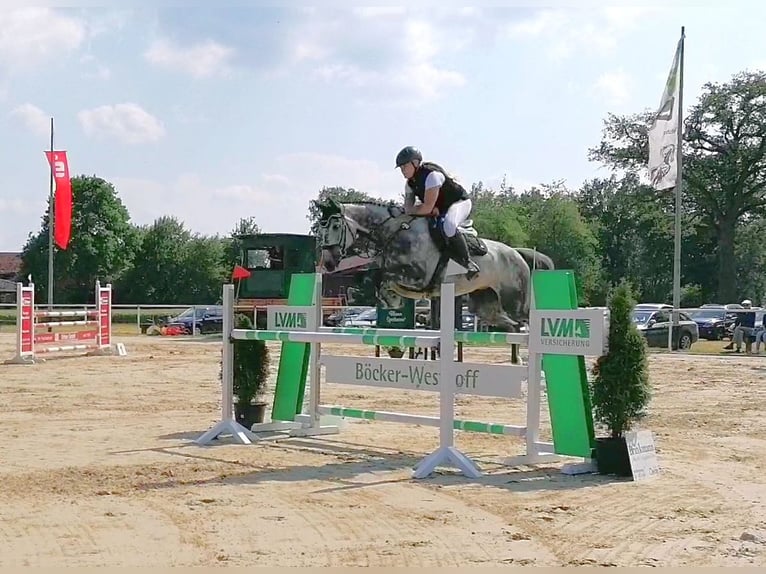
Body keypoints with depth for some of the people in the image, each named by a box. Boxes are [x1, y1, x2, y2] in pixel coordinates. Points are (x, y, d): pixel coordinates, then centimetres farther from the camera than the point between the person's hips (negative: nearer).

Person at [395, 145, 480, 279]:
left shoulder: (432, 174, -28)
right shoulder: (410, 183, 0)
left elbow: (427, 207, -33)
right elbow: (408, 207, -3)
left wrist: (412, 210, -14)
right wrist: (431, 210, -21)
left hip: (460, 202, -9)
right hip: (438, 210, 9)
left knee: (448, 226, -41)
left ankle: (468, 261, -28)